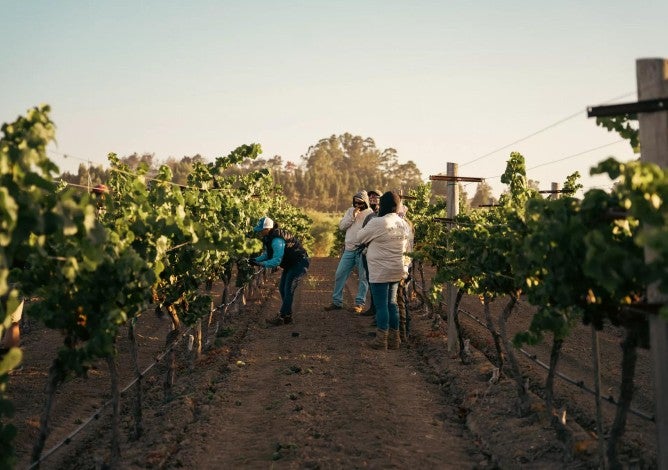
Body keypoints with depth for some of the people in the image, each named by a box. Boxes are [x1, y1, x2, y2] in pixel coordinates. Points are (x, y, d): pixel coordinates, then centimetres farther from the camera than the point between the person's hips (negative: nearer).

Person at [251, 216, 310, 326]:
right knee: (282, 288, 10)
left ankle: (282, 317, -9)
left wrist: (261, 264, -37)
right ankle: (287, 316, 17)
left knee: (288, 289, -11)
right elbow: (267, 254, 6)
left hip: (299, 262, -11)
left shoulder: (277, 240, -30)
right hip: (290, 264, 11)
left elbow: (277, 260, -32)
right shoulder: (269, 238, 1)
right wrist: (256, 259, -11)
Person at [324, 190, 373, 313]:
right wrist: (353, 216, -8)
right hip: (349, 249, 5)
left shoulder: (371, 213, -4)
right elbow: (341, 226, 3)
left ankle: (359, 303, 9)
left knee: (363, 277, 1)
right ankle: (337, 302, 14)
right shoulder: (350, 211, 11)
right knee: (339, 275, 5)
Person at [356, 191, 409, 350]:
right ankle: (394, 339, 21)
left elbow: (360, 238, -4)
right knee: (391, 303, 15)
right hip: (397, 271, 7)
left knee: (381, 305, 1)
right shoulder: (403, 224, 4)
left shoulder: (377, 223, -17)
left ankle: (381, 340, 7)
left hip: (380, 272, -7)